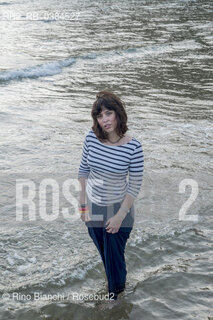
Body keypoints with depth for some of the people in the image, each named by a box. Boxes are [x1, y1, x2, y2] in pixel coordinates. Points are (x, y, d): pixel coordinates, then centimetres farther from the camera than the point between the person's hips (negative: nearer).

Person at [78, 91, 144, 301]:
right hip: (93, 205, 4)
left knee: (114, 255, 11)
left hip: (118, 208, -3)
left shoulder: (133, 147, -22)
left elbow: (135, 186, -15)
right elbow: (83, 170, -1)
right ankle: (113, 280, 53)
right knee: (102, 251, 24)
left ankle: (116, 290, 42)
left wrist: (120, 216, -15)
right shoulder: (91, 138, -13)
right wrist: (83, 203, 1)